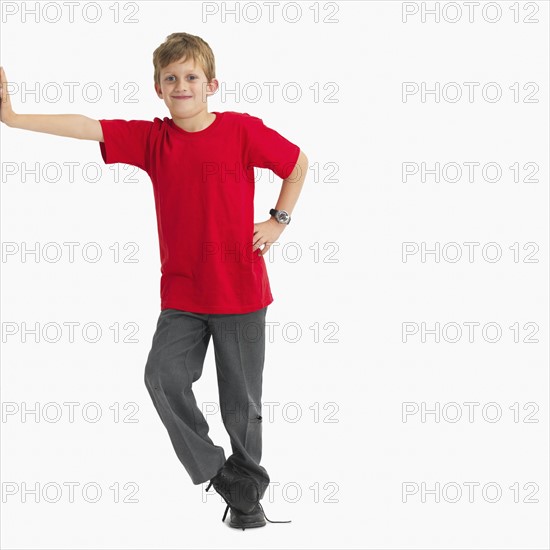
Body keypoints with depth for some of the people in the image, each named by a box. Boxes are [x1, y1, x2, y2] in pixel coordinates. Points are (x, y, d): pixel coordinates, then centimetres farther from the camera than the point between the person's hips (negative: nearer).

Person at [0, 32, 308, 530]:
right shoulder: (151, 138, 0)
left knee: (241, 399, 6)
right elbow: (87, 128, -10)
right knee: (164, 376, -15)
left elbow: (298, 164, 6)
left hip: (240, 289, -2)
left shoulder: (242, 130, -7)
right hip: (181, 293, 3)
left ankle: (247, 494, 25)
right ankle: (212, 468, 7)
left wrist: (278, 221, 0)